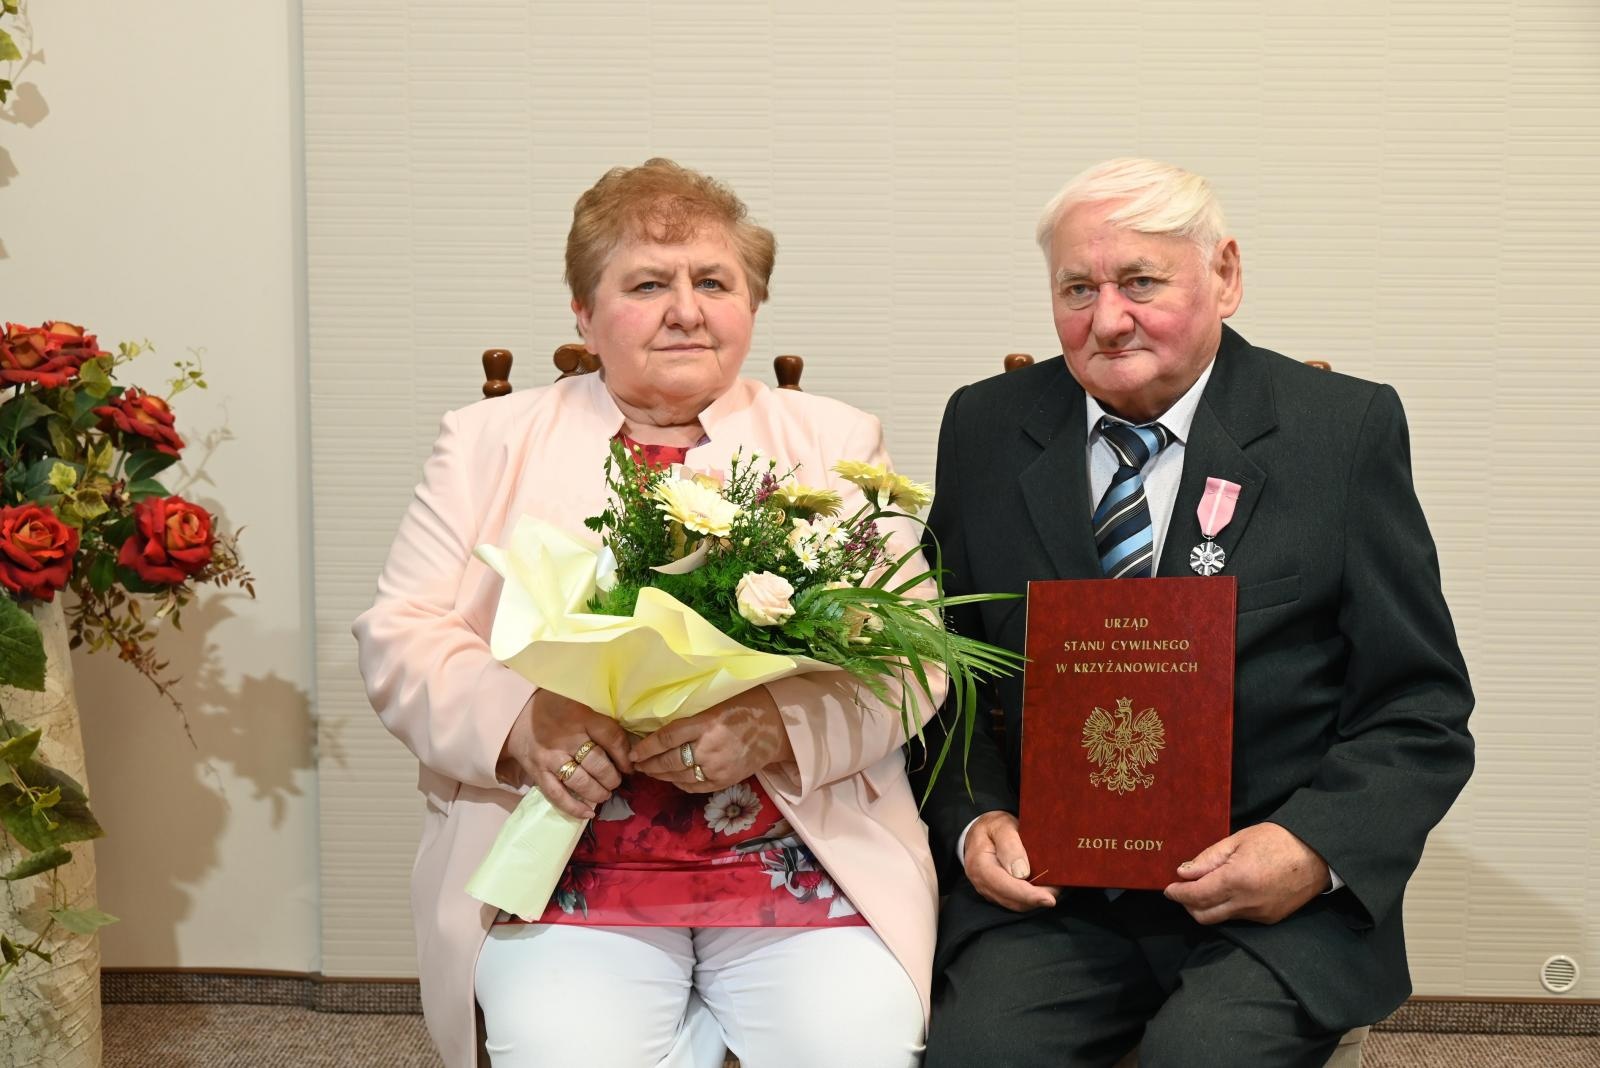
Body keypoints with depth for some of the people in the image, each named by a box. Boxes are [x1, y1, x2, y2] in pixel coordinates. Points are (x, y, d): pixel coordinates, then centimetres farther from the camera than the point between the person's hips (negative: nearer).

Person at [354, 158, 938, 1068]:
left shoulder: (837, 444, 10)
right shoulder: (490, 443, 11)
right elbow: (400, 639, 5)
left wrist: (776, 725, -18)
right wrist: (519, 721, -16)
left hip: (808, 867, 1)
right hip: (567, 878, 0)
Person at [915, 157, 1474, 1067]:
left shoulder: (1347, 430, -1)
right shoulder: (985, 430, 7)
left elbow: (1421, 709, 0)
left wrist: (1315, 847, -16)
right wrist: (972, 819, -6)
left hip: (1273, 907, -2)